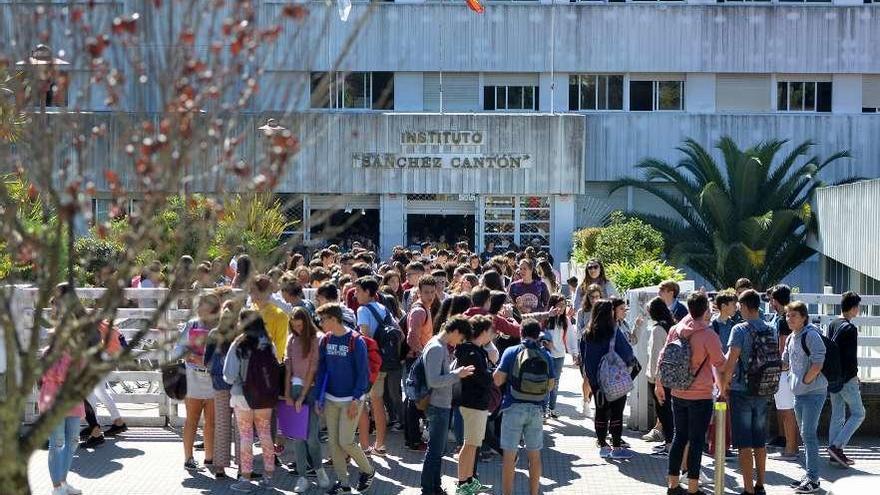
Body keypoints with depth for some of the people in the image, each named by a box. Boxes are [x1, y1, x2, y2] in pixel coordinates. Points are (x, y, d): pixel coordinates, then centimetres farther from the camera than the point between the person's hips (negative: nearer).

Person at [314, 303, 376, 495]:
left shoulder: (355, 341, -14)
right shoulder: (325, 340, 3)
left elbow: (363, 373, -12)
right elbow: (321, 370, 9)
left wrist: (356, 400, -15)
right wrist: (319, 398, 4)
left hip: (351, 400, -6)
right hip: (330, 399, 6)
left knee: (345, 441, -7)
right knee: (333, 441, 6)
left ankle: (367, 470, 17)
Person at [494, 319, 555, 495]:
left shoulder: (511, 352, -5)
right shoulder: (546, 356, 3)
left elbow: (497, 380, -7)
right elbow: (551, 385, 8)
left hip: (514, 407, -3)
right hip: (536, 409, 3)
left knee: (509, 455, 2)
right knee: (534, 455, 11)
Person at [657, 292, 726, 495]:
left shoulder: (675, 330, 0)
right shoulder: (709, 336, -16)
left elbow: (663, 358, 8)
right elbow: (721, 364, -8)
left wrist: (659, 384, 20)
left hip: (678, 394, 5)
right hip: (701, 395, -5)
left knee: (679, 437, 15)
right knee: (696, 441, 2)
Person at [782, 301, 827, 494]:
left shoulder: (810, 335, -15)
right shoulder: (791, 338, 11)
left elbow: (817, 365, -20)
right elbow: (784, 362, 27)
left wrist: (804, 382, -12)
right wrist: (794, 380, 16)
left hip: (813, 391, -9)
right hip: (799, 393, 9)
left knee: (808, 434, -10)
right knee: (806, 434, 13)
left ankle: (813, 479, -7)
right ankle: (810, 475, 20)